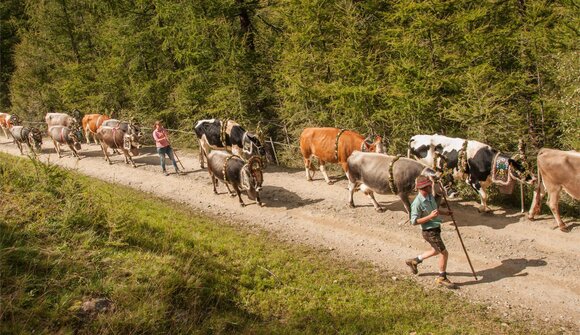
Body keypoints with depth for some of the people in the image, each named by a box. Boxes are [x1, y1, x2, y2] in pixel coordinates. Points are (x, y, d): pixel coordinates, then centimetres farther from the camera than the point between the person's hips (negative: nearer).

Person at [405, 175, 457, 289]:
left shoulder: (430, 196, 1)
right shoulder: (417, 203, -25)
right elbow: (414, 221, -23)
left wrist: (444, 212, 4)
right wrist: (430, 217, -30)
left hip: (436, 229, 9)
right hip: (430, 232, -9)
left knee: (436, 251, 26)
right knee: (444, 253, -4)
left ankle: (414, 261, 42)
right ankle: (442, 278, 16)